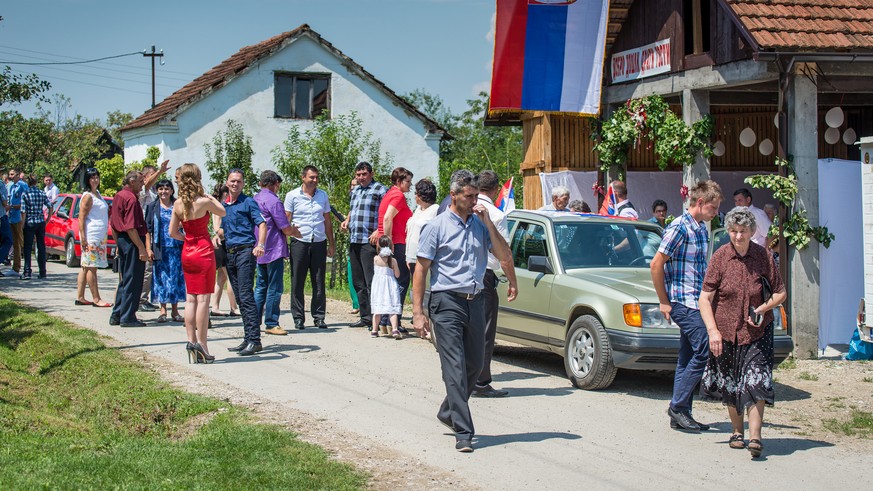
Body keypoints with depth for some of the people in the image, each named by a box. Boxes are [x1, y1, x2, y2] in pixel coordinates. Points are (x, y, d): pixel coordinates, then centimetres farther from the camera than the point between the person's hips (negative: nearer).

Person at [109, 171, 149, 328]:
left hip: (122, 241, 10)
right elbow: (130, 227, -22)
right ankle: (128, 318, 1)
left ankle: (116, 315, 21)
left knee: (125, 280, 17)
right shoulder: (131, 199, -15)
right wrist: (141, 248, -20)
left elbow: (112, 224, 20)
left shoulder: (118, 196, 15)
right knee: (133, 281, -3)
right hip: (132, 242, -10)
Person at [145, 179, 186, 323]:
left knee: (176, 277, 1)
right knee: (161, 278, 1)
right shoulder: (152, 207, 6)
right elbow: (148, 229, 3)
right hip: (160, 249, 0)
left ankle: (175, 311, 9)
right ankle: (163, 310, 9)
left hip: (176, 248, 0)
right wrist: (148, 248, -5)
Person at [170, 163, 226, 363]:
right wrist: (209, 196, 14)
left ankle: (191, 340, 8)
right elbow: (222, 211, 3)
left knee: (190, 298, 10)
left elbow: (172, 232, 5)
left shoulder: (178, 204, 0)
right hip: (204, 251, -5)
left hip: (187, 252, 5)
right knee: (203, 298, -3)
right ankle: (201, 343, -4)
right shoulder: (203, 202, -15)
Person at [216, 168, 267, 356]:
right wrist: (217, 235, 5)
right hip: (230, 254, 8)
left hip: (245, 251, -8)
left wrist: (260, 244, -29)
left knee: (246, 296, -14)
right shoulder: (223, 205, 17)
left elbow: (262, 223, -12)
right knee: (240, 298, 9)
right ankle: (248, 339, 14)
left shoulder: (248, 203, -3)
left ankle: (254, 340, -15)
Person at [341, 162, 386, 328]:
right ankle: (365, 316, 18)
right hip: (354, 241, 8)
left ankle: (374, 317, -8)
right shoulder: (354, 191, 19)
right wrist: (347, 220, 14)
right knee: (358, 281, 11)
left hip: (369, 241, -8)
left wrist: (378, 231, -21)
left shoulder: (379, 190, -5)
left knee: (371, 281, -10)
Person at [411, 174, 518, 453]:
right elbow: (421, 268, -3)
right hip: (447, 302, -5)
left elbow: (504, 256, 4)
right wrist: (418, 312, -10)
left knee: (474, 365, 12)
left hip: (475, 301, 5)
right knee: (455, 367, -10)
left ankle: (448, 413, 33)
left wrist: (487, 223, -5)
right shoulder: (437, 226, -1)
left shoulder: (480, 225, 12)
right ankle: (463, 432, -12)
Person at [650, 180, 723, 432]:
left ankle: (680, 415, 14)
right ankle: (678, 406, -7)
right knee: (704, 351, -14)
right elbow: (656, 265, -14)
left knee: (688, 358, 10)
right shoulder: (679, 228, -12)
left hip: (696, 302, 9)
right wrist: (664, 302, -10)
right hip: (684, 303, -9)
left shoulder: (701, 229, 16)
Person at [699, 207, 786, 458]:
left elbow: (780, 292, 7)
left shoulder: (763, 256, -3)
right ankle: (737, 431, 28)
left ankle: (754, 436, -14)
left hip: (757, 331, -1)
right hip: (726, 331, 1)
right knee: (729, 386, 10)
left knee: (756, 382, -13)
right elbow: (705, 298, -5)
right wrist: (713, 330, -15)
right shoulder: (720, 257, -5)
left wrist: (764, 308, -12)